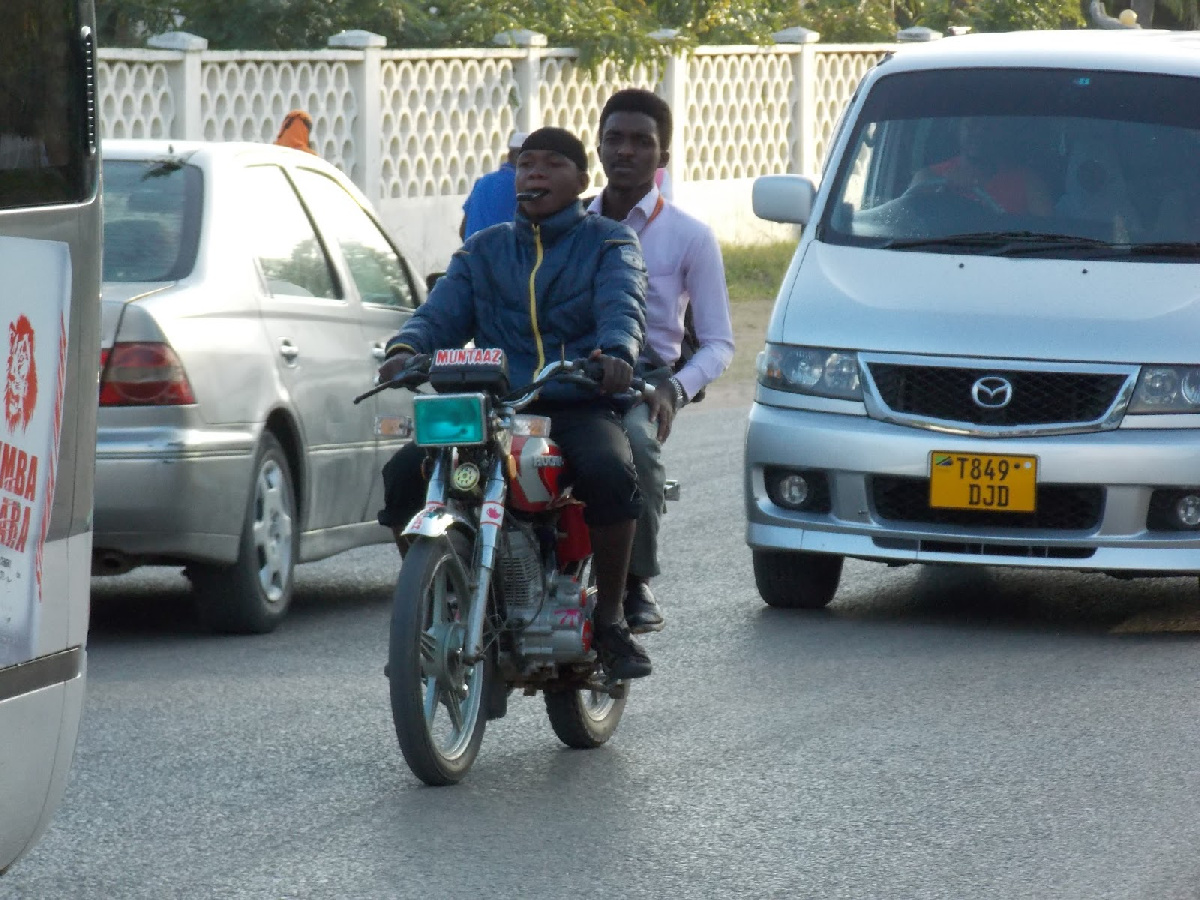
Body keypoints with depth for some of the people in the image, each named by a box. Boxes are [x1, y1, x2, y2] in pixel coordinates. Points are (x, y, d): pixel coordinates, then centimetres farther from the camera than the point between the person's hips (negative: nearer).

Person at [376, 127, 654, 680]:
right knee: (406, 472, -22)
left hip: (580, 407, -3)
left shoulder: (608, 244, 12)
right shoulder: (482, 251, 21)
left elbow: (622, 304, -8)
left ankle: (609, 620, -19)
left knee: (610, 471, -37)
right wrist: (406, 348, -19)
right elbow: (442, 313, 6)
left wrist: (615, 351, -33)